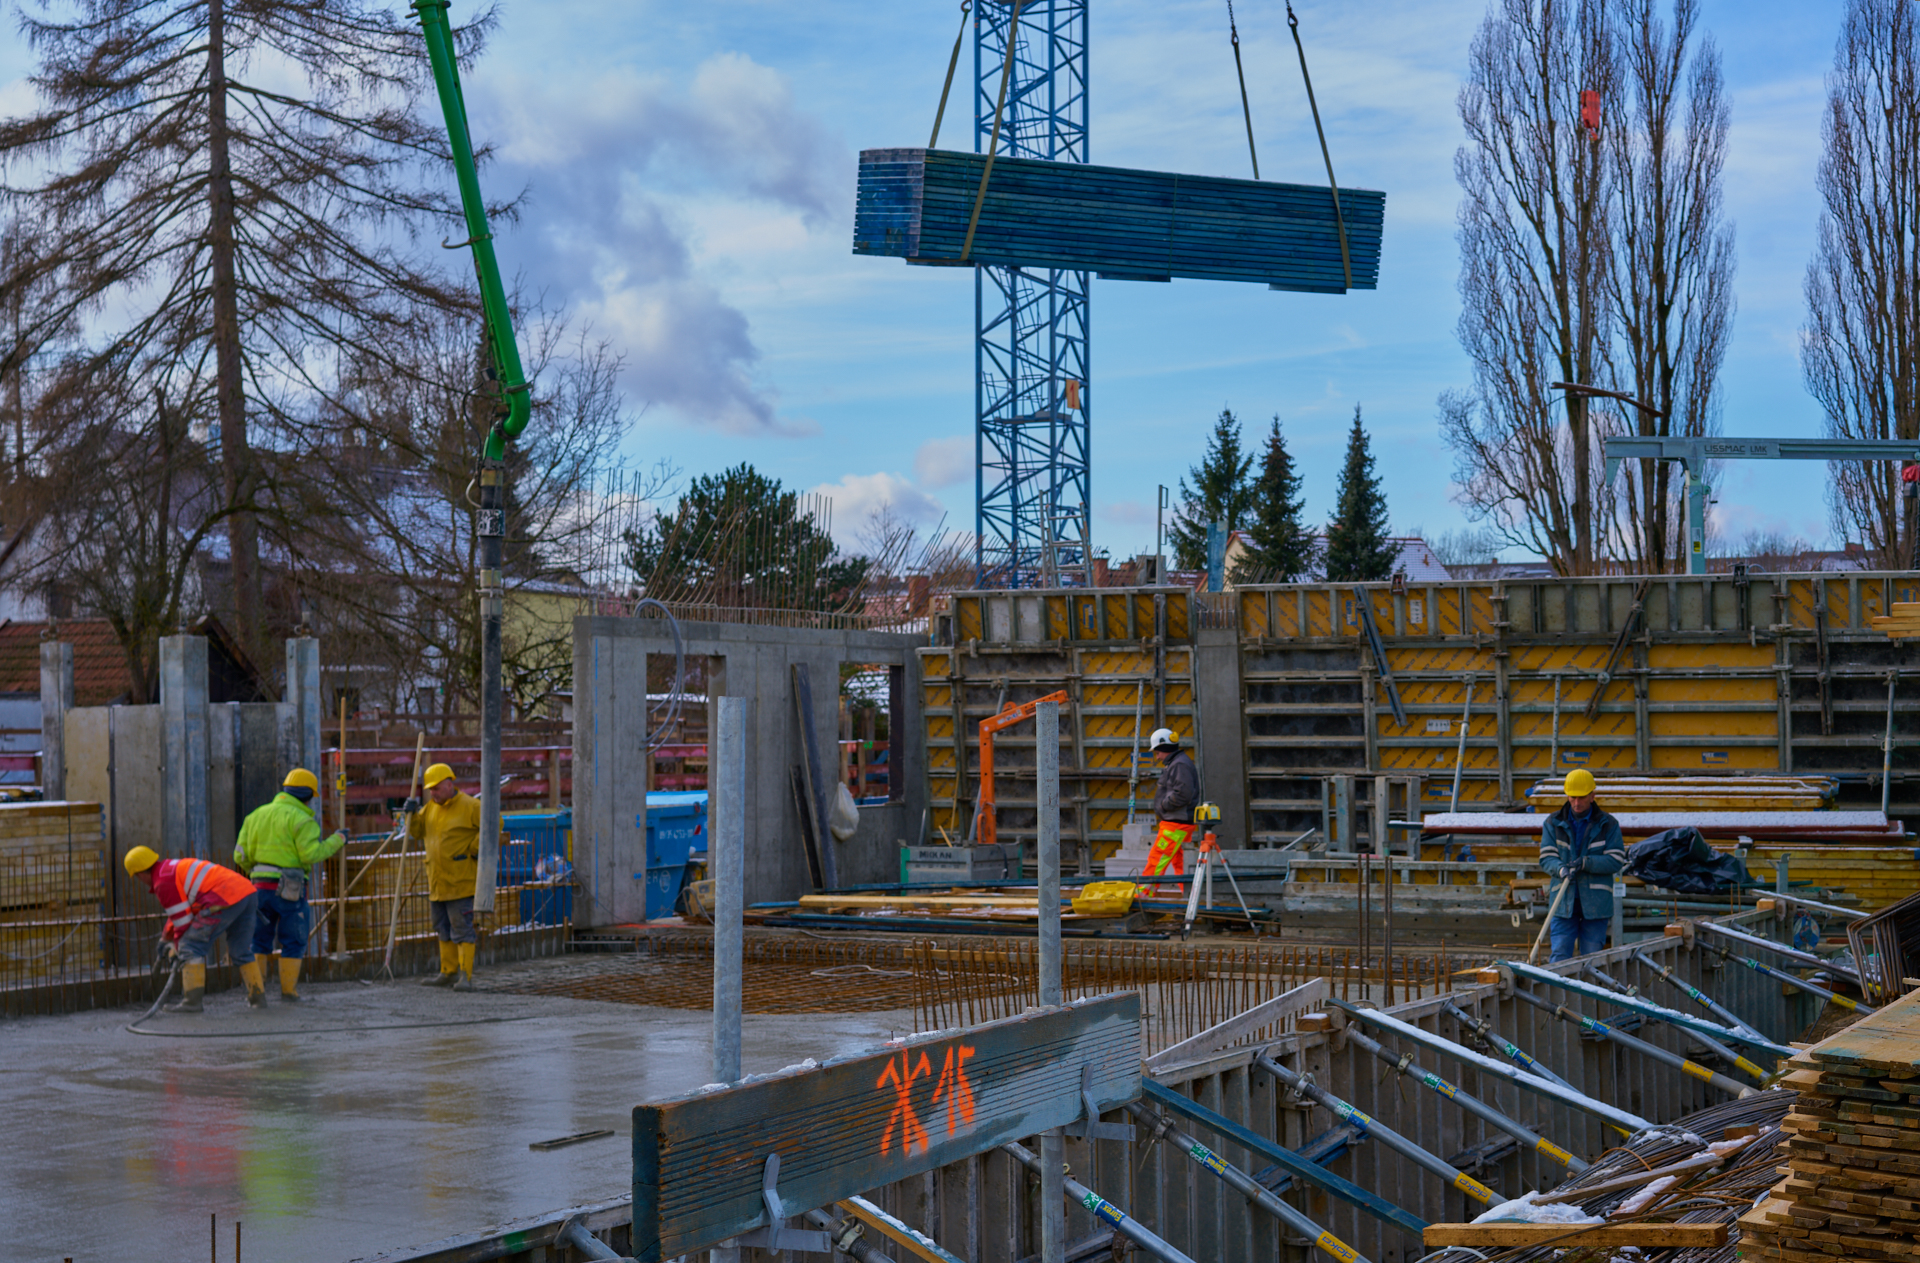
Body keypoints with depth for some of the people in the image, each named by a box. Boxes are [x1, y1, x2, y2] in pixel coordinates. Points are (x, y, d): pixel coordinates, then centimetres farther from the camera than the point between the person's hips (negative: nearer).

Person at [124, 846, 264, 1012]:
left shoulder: (163, 882, -1)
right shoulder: (173, 867, 29)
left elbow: (183, 919, 1)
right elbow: (180, 911, 43)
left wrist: (177, 948, 16)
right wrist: (165, 937, 51)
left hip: (225, 899, -9)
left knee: (191, 947, -1)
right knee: (241, 951, 22)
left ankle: (192, 1001, -4)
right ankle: (257, 995, 26)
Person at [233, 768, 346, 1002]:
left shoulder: (257, 815, 14)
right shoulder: (301, 819, -7)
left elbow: (241, 855, 11)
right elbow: (311, 855, -17)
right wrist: (336, 841, -4)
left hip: (260, 886, 5)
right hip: (289, 890, -5)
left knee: (259, 940, 13)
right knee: (293, 941, 6)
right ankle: (288, 990, 6)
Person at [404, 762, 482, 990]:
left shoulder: (469, 806, -10)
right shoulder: (431, 807, 13)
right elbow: (417, 833, 17)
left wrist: (473, 850, -12)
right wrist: (413, 813, -1)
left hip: (461, 881, -8)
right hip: (438, 882, 8)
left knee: (462, 929, -9)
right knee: (443, 929, 14)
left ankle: (465, 976, -9)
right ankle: (448, 973, 23)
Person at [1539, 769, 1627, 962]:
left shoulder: (1608, 824, 4)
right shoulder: (1553, 823, 7)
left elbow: (1616, 861, -3)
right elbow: (1546, 858, 1)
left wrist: (1586, 863, -18)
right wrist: (1561, 869, -21)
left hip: (1595, 902, 0)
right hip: (1563, 902, 0)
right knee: (1560, 958, -7)